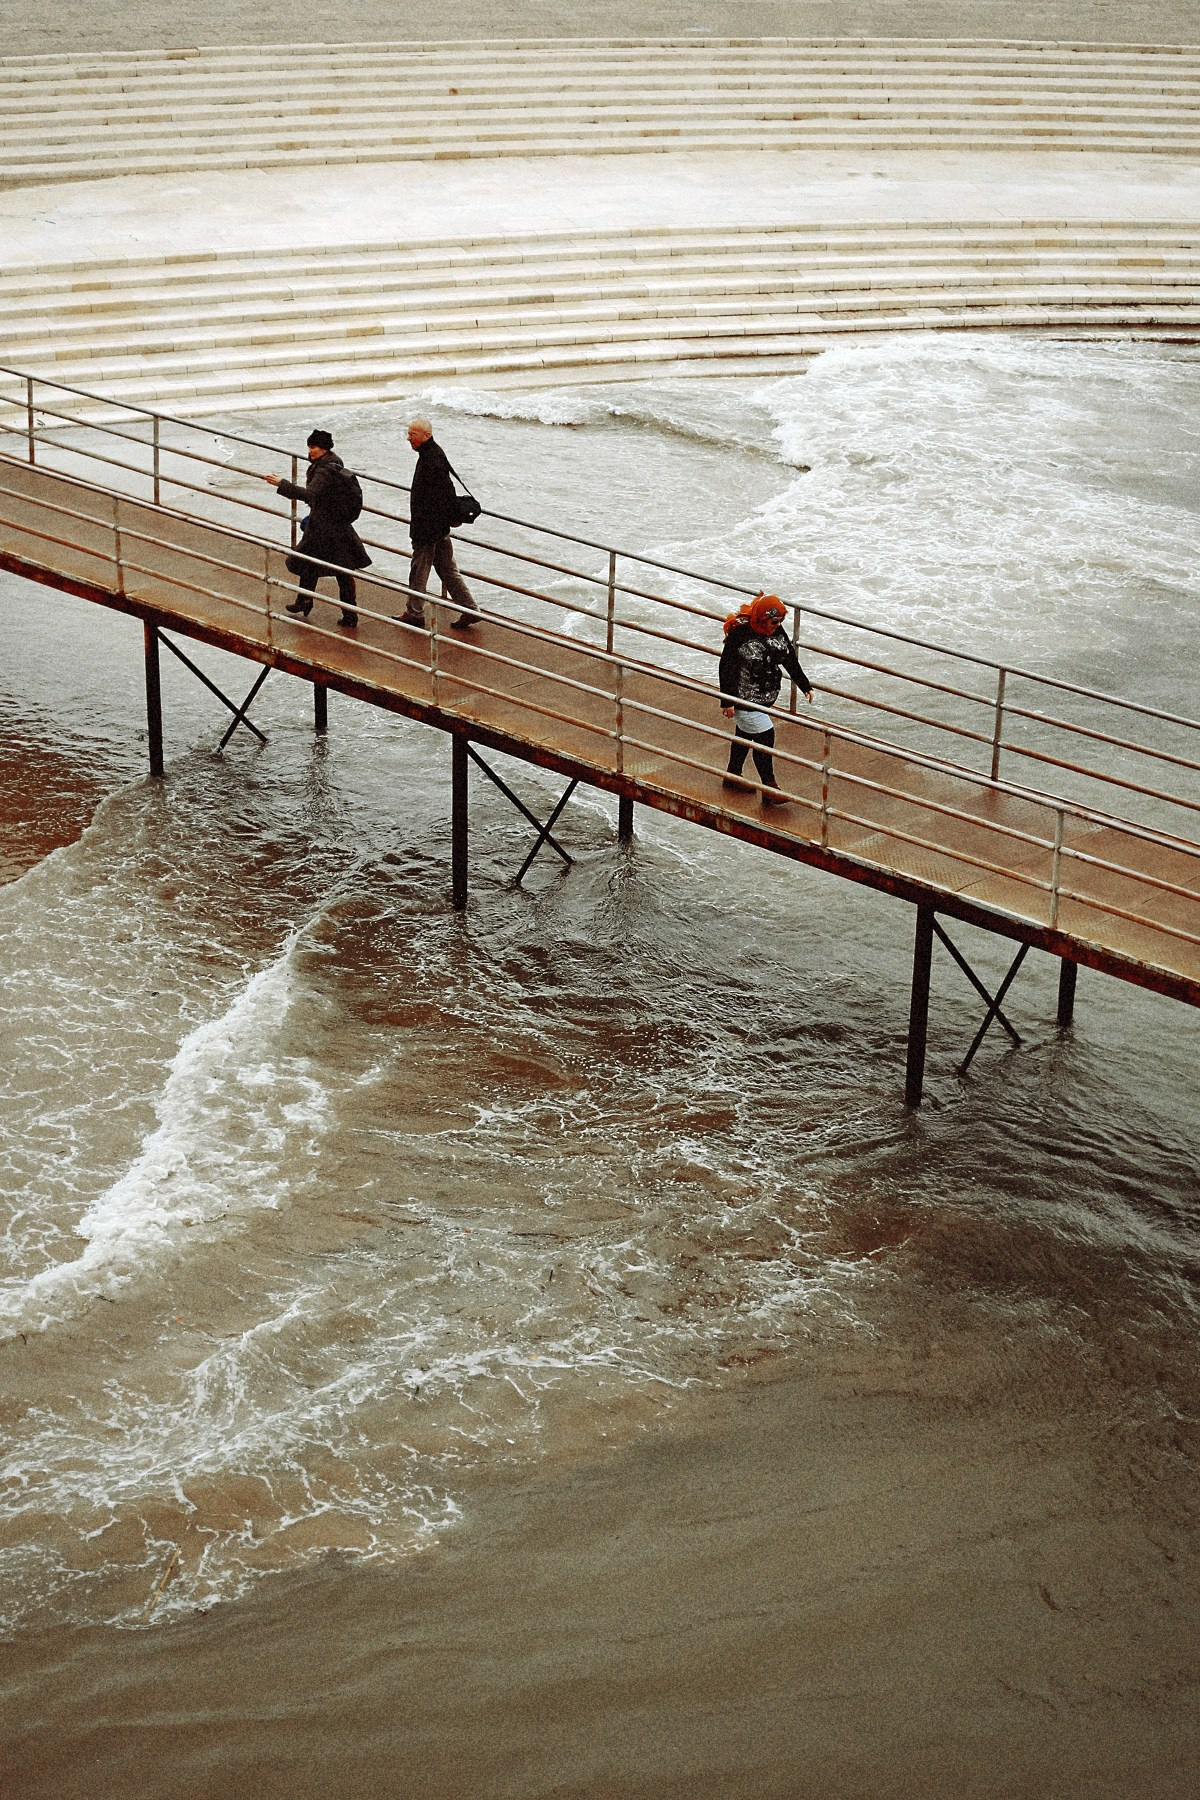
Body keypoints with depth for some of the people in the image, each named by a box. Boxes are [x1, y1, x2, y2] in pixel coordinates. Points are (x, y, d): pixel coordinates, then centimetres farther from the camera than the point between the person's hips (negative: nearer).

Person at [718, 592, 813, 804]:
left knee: (745, 732, 22)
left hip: (766, 696, 8)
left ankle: (733, 775, 39)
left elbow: (790, 659, 10)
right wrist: (727, 701, -19)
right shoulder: (740, 634, -24)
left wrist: (805, 686, 10)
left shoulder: (778, 632, -2)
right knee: (764, 736, -10)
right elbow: (726, 667, -20)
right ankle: (769, 788, -3)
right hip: (744, 697, -8)